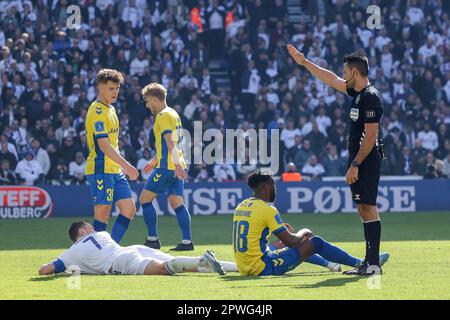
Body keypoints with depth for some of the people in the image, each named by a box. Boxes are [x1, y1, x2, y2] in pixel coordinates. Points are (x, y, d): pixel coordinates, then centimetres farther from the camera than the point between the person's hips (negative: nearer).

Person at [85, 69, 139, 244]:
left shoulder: (110, 109, 17)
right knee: (102, 215, -8)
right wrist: (126, 165, -24)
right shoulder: (97, 111, -14)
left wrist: (124, 166, 21)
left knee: (129, 209, 5)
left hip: (115, 170, 9)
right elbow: (103, 145, -22)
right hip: (101, 170, -9)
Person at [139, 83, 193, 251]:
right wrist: (154, 161, 33)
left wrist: (177, 164, -31)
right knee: (176, 203, 6)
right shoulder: (173, 114, 18)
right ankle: (187, 241, -1)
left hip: (167, 167, -9)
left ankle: (152, 239, 0)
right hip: (176, 167, 9)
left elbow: (170, 142, -22)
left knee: (145, 199, 1)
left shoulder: (163, 116, -11)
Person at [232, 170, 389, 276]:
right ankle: (361, 264, 7)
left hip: (244, 268, 9)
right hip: (263, 268, -9)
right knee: (316, 243, -1)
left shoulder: (241, 206, 11)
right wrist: (304, 233, 9)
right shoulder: (267, 209, -15)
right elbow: (291, 241, -13)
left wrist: (280, 228, 28)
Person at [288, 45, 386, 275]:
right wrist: (304, 62, 31)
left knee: (368, 208, -11)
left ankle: (373, 264, -13)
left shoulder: (370, 96, -14)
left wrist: (355, 165, -19)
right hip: (359, 161, 10)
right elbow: (331, 79, 27)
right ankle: (369, 261, 12)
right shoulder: (357, 92, 14)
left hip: (366, 161, -10)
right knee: (364, 210, 10)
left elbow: (370, 135, -19)